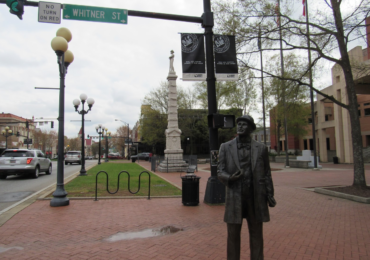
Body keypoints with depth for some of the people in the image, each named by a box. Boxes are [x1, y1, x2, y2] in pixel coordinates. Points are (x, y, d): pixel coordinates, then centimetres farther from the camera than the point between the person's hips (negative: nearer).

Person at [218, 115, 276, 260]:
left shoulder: (261, 148, 3)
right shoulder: (225, 147, 1)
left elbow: (266, 173, 6)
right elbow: (220, 172, -1)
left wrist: (270, 195, -4)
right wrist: (230, 178, -23)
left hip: (256, 198, 1)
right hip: (235, 197, 0)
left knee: (256, 235, 9)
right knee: (233, 235, 6)